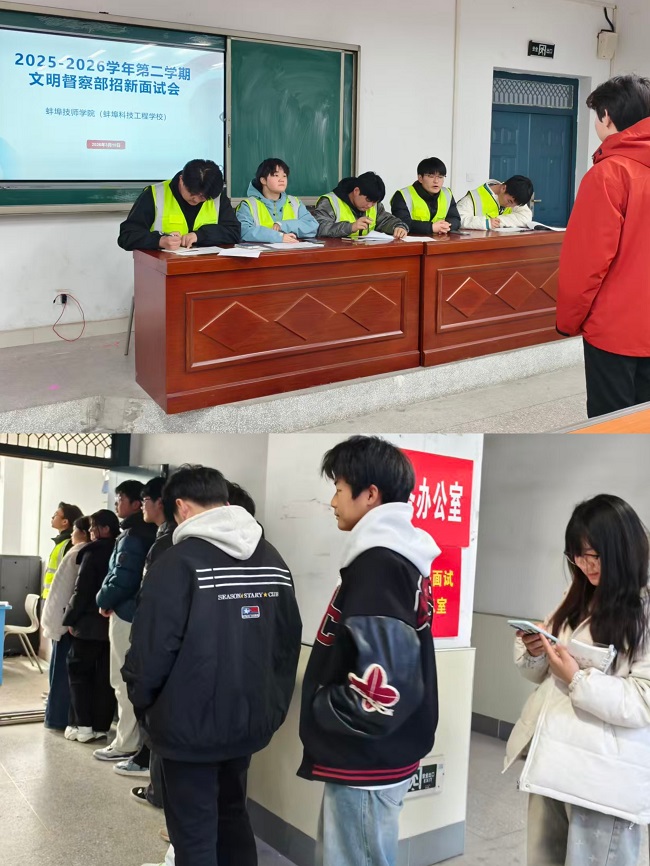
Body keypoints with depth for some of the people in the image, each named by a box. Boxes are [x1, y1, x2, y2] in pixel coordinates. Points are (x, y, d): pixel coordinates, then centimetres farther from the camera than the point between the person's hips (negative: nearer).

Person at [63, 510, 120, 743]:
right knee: (105, 676, 9)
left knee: (79, 671, 5)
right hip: (113, 623, 6)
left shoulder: (92, 553, -12)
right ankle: (101, 726, 11)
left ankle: (82, 725, 0)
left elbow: (82, 590, -14)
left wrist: (71, 619, -6)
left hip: (90, 623, -6)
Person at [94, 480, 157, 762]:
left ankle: (126, 743, 4)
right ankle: (133, 736, 22)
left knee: (124, 682, -2)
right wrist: (109, 598, 10)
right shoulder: (147, 533, 13)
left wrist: (104, 600, -6)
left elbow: (123, 579, -22)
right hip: (139, 612, 9)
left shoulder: (132, 536, -16)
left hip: (126, 614, -9)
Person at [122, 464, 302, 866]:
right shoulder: (274, 561, 4)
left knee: (195, 834, 6)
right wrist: (273, 707, 16)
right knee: (233, 814, 23)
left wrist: (141, 698, 3)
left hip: (190, 724, -6)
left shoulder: (180, 562, -16)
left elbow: (153, 646, -16)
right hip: (250, 720, 6)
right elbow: (289, 643, 7)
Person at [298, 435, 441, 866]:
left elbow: (383, 691, -29)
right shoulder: (400, 556, 10)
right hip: (375, 758, 10)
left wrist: (319, 705, -13)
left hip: (366, 763, -10)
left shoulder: (378, 564, -21)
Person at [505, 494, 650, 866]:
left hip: (603, 779, -7)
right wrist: (535, 653, -4)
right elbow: (542, 673, 18)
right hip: (552, 762, 8)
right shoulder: (579, 600, 12)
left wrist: (578, 678, -23)